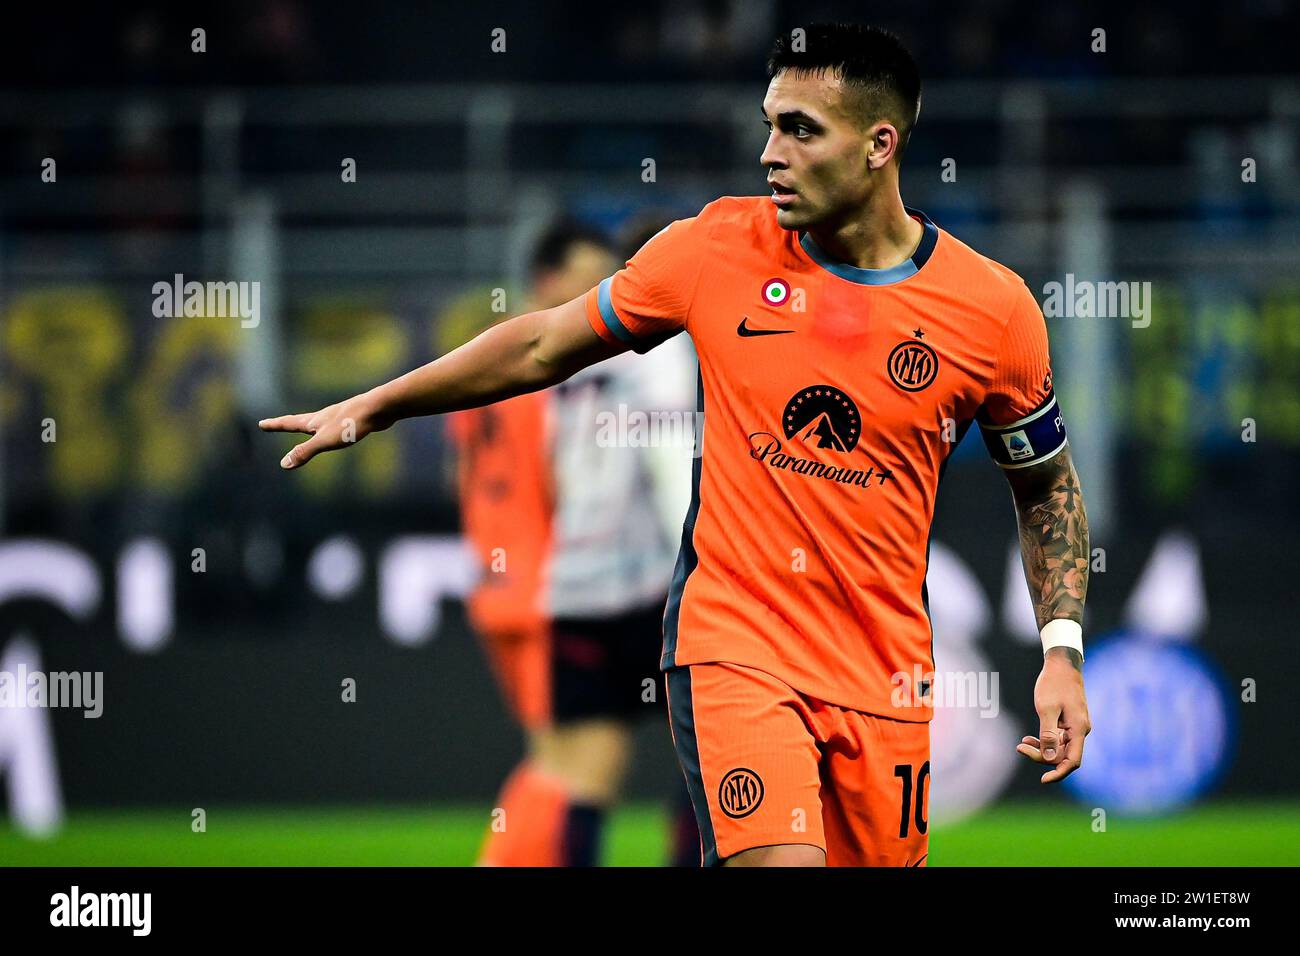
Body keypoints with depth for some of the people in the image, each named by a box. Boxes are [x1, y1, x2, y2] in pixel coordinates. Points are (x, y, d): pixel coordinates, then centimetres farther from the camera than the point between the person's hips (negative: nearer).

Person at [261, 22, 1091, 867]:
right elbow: (546, 345, 10)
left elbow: (1048, 486, 11)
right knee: (778, 860, -24)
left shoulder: (993, 308, -4)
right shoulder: (721, 247, -3)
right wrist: (373, 408, 12)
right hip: (733, 637, -2)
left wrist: (1062, 653, 0)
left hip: (885, 669, 2)